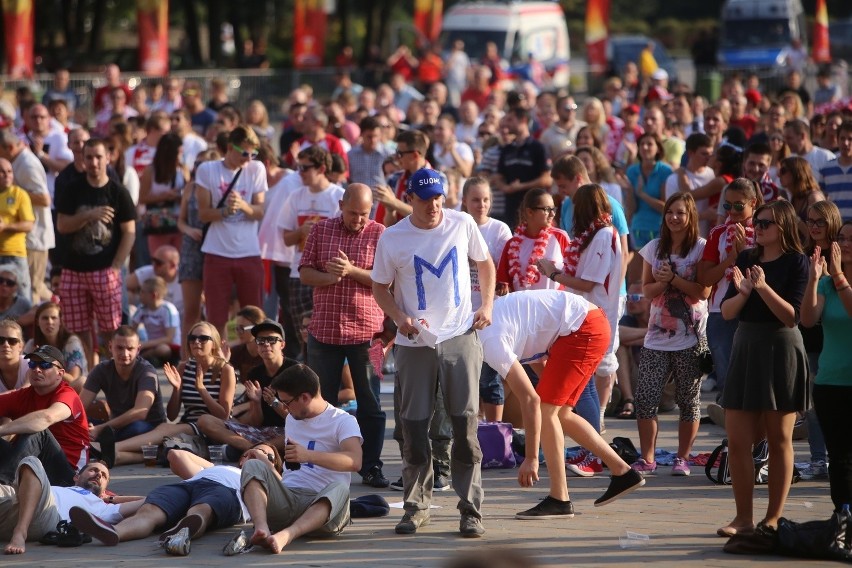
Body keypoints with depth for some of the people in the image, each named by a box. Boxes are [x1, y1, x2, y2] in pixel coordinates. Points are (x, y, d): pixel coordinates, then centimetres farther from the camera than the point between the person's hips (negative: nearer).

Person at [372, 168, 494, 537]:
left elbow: (485, 263, 16)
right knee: (414, 425, 3)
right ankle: (416, 505, 16)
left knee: (465, 424, -4)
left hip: (460, 337, 0)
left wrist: (487, 305, 3)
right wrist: (399, 317, -12)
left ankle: (471, 510, 1)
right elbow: (380, 287, 6)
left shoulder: (462, 225, 0)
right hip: (414, 342, 0)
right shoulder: (392, 238, -3)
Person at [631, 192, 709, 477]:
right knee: (645, 398, -4)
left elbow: (703, 291, -10)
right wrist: (662, 282, -9)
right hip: (658, 335, 4)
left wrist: (673, 278, -16)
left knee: (688, 400, 3)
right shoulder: (654, 248, 11)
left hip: (691, 337, -4)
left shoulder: (701, 249, -3)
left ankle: (682, 458, 12)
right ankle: (647, 458, 4)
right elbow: (647, 289, 10)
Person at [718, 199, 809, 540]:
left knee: (779, 440, 3)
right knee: (737, 441, 1)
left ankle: (774, 518, 9)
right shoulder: (746, 259, 8)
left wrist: (763, 288, -23)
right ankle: (743, 517, 10)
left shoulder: (796, 262, -5)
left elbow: (792, 315, -13)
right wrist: (743, 292, -14)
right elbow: (727, 312, 6)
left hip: (781, 351, -5)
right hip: (746, 349, 5)